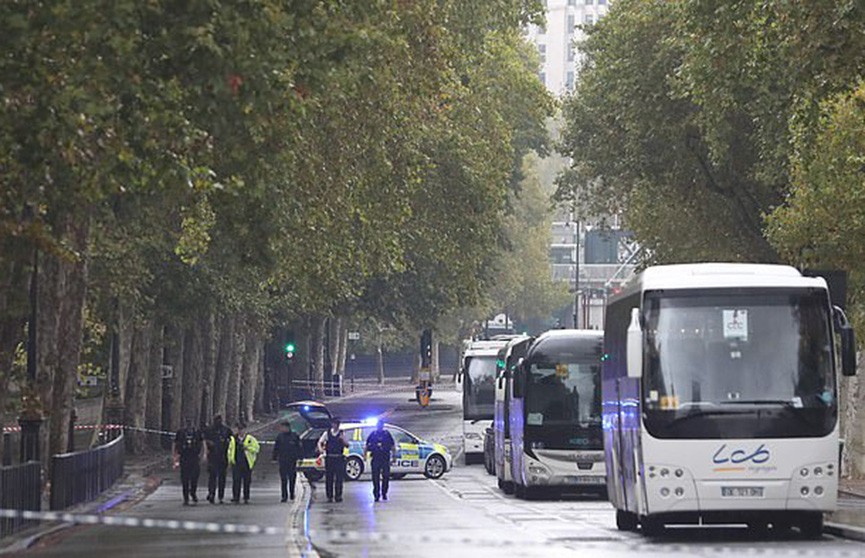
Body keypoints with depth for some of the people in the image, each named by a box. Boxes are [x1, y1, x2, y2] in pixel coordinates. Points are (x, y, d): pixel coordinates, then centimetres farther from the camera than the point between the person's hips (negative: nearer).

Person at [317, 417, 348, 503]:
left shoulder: (341, 434, 6)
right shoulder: (327, 433, 6)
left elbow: (347, 445, 5)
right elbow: (320, 442, 3)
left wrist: (342, 439, -15)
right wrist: (320, 448, -18)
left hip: (339, 458, 0)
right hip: (329, 458, 0)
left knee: (339, 478, -2)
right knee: (328, 478, 1)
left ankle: (338, 496, 4)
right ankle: (329, 496, 6)